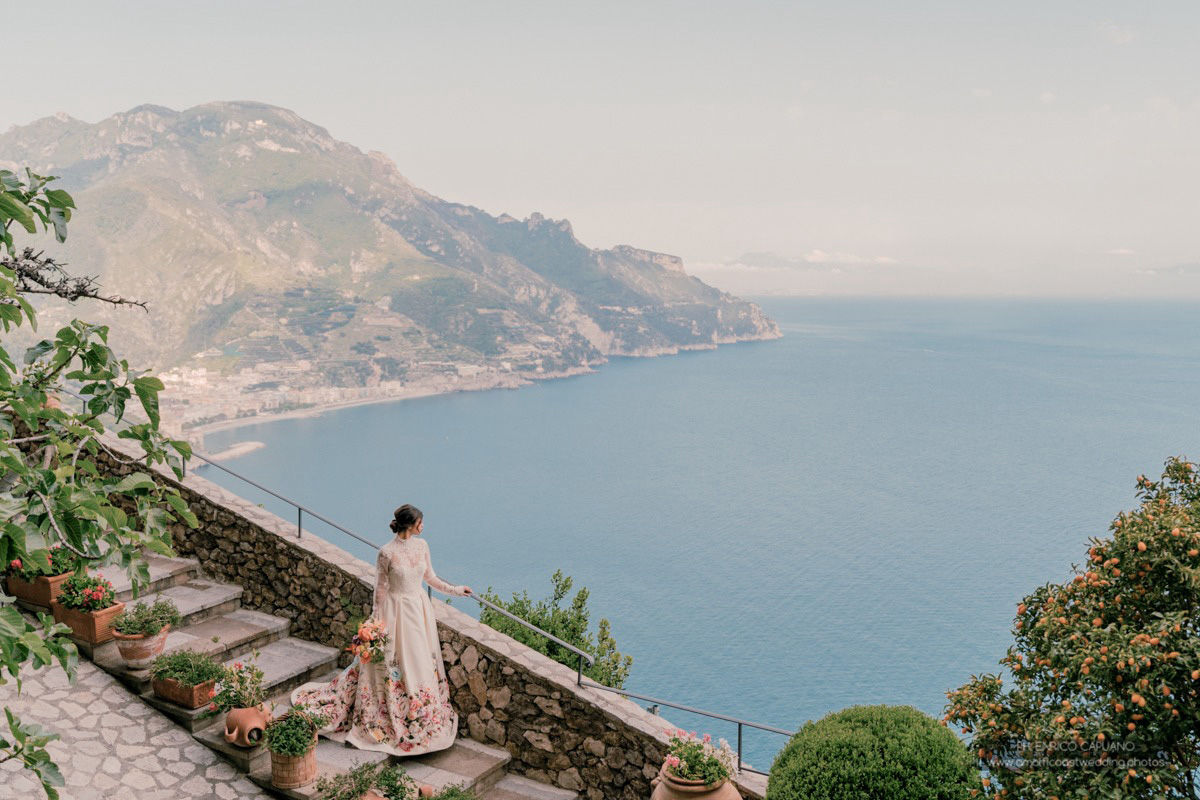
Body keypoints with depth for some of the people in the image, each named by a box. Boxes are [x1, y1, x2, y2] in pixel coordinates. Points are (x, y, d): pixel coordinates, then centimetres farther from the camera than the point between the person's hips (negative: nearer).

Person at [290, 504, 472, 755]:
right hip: (397, 611, -6)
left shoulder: (421, 545, 0)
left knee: (422, 663, 12)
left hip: (420, 608, 6)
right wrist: (378, 622, -8)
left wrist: (455, 590, 15)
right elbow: (381, 589, -10)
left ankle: (423, 719, 26)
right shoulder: (387, 552, -17)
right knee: (393, 665, 2)